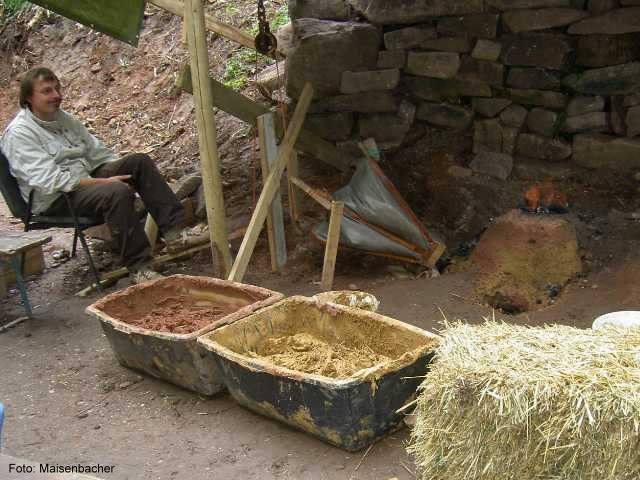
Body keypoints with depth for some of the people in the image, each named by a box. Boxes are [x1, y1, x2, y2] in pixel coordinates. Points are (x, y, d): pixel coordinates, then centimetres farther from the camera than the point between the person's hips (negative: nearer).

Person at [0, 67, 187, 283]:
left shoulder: (64, 118, 13)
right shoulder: (19, 133, -14)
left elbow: (97, 151, 19)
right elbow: (48, 180, -23)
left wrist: (123, 170, -1)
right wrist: (104, 182, -26)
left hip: (87, 179, 8)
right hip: (54, 200, -8)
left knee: (140, 161, -10)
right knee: (117, 192, -34)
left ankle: (173, 230, -19)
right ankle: (139, 267, -31)